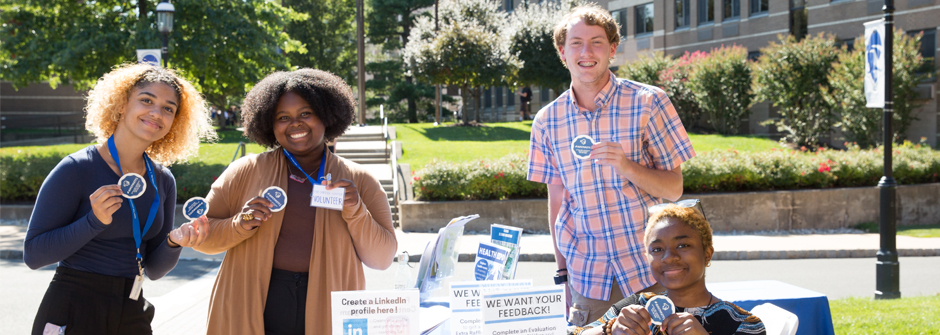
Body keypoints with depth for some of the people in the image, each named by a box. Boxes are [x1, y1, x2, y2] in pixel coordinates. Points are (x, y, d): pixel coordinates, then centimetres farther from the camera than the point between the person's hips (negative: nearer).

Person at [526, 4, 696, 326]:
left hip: (646, 270, -2)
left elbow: (674, 189, -5)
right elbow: (556, 196, 11)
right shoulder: (548, 120, 2)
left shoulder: (648, 102, -7)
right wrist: (562, 270, 10)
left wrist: (627, 166, -23)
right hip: (585, 273, 2)